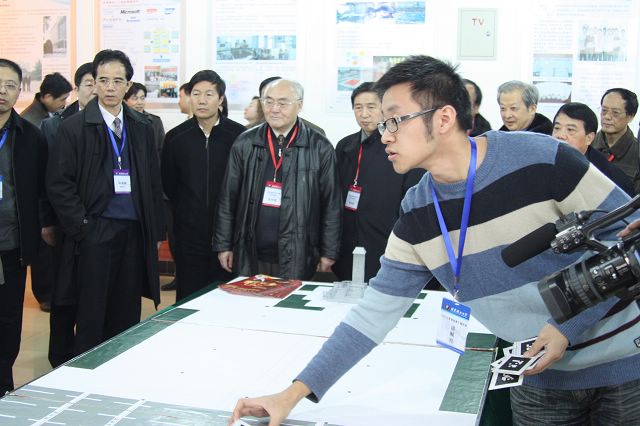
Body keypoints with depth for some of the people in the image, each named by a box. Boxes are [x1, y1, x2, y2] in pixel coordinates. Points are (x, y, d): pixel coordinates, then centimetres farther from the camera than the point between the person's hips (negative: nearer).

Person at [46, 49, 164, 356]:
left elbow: (154, 182, 14)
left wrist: (156, 231, 9)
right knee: (91, 318, 1)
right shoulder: (73, 128, -1)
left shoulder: (142, 128, 11)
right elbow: (58, 184, -3)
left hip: (134, 233, 4)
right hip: (94, 231, -3)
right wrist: (81, 226, -10)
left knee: (128, 316, 8)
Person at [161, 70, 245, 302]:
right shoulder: (176, 137, 4)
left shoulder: (238, 135, -4)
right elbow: (168, 185, 13)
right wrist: (186, 213, 11)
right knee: (187, 302, 7)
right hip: (189, 235, 2)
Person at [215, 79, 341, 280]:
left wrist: (328, 253, 1)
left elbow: (331, 204, 2)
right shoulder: (245, 143, 5)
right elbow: (227, 197, 8)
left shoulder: (320, 148, -1)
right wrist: (223, 245, 6)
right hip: (249, 257, 2)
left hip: (297, 257, -2)